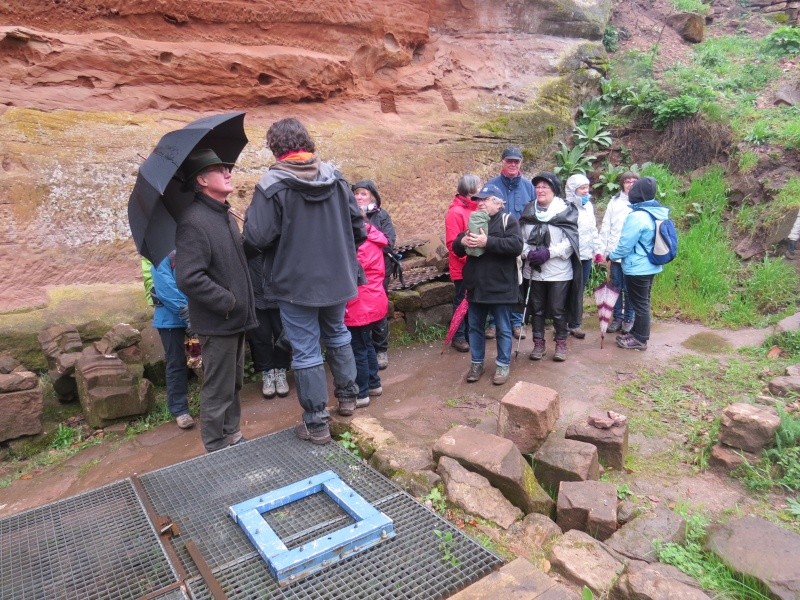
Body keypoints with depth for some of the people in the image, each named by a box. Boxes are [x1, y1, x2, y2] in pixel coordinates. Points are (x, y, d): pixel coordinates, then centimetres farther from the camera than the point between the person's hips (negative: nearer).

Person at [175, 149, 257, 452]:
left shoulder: (224, 214, 11)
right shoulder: (194, 221, -20)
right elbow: (189, 278, -28)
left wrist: (242, 302, 13)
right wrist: (229, 302, -20)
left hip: (236, 317, 9)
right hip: (217, 322, -9)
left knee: (234, 385, 21)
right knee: (218, 392, 5)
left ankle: (232, 437, 38)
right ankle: (217, 450, 21)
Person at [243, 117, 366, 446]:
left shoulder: (272, 185, -16)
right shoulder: (335, 178, 0)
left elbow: (257, 238, -18)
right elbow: (358, 227, 2)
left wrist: (249, 217, 4)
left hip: (296, 283, -5)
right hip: (337, 279, 5)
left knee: (306, 352, 5)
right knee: (337, 335, 26)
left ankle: (316, 424, 15)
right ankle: (347, 395, 38)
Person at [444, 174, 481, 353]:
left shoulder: (476, 208, 6)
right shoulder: (455, 212, -14)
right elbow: (452, 244, -16)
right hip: (462, 268, -6)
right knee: (462, 301, 5)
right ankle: (458, 337, 17)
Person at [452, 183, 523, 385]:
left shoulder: (508, 220, -5)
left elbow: (517, 245, -22)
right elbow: (456, 248, 11)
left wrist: (488, 242, -29)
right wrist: (462, 242, -13)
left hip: (500, 287, -5)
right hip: (476, 286, 6)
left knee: (503, 329, 7)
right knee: (475, 327, 14)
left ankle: (503, 365, 20)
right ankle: (477, 363, 27)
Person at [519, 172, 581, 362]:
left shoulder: (566, 211, -6)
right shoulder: (528, 211, 6)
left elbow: (571, 241, -12)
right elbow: (521, 238, 5)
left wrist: (548, 253, -21)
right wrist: (528, 253, -14)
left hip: (559, 271, -3)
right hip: (534, 270, 4)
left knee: (558, 310, 5)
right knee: (537, 308, 12)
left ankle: (561, 343, 22)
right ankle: (538, 343, 25)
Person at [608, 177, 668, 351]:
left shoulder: (637, 216, -24)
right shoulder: (658, 213, 4)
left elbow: (625, 245, -20)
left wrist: (612, 256, -2)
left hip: (638, 268, -9)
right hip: (651, 265, 9)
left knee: (640, 303, 3)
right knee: (643, 302, 18)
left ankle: (640, 339, 14)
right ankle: (637, 333, 31)